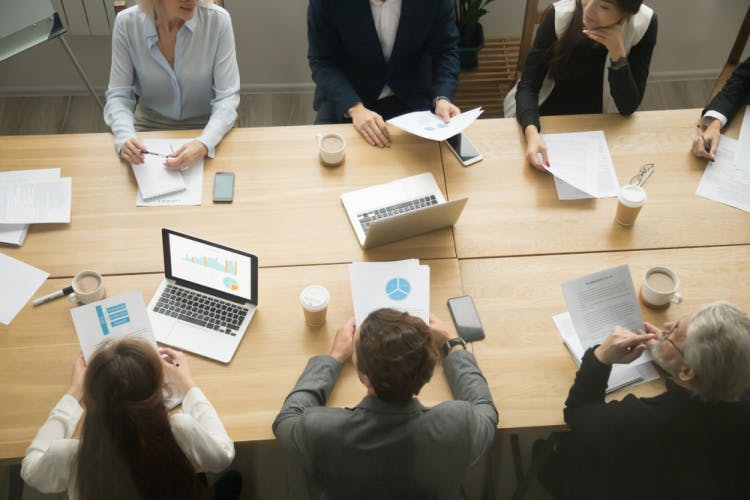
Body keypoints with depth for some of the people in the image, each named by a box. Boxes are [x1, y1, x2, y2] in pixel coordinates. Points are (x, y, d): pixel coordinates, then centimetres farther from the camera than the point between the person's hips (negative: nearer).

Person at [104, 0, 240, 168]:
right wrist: (126, 137, -31)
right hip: (150, 122, 1)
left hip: (204, 125, -1)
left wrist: (205, 143, -36)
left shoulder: (218, 20, -21)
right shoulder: (126, 23, -16)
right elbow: (118, 95, -10)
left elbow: (227, 96, -19)